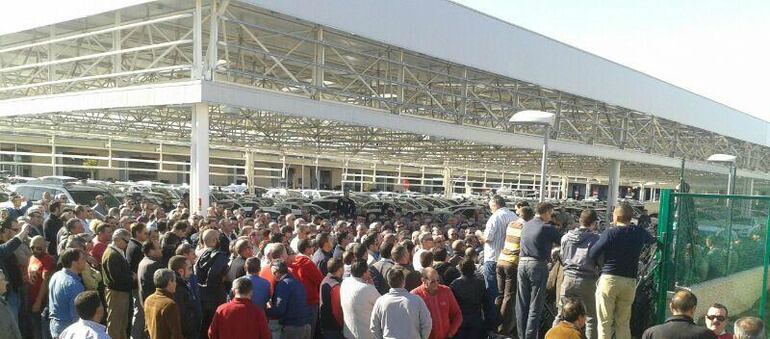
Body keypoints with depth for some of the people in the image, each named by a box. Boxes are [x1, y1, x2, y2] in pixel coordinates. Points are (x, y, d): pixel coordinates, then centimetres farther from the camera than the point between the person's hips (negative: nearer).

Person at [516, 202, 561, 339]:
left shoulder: (526, 225, 12)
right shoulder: (547, 228, -8)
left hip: (522, 263, 6)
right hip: (538, 265, -6)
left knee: (522, 303, 11)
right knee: (535, 305, 1)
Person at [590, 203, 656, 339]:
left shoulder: (610, 232, -9)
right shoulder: (639, 233, 5)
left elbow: (592, 255, -10)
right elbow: (652, 240, 28)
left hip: (609, 279, -4)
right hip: (630, 282, 4)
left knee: (604, 323, 2)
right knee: (624, 323, 12)